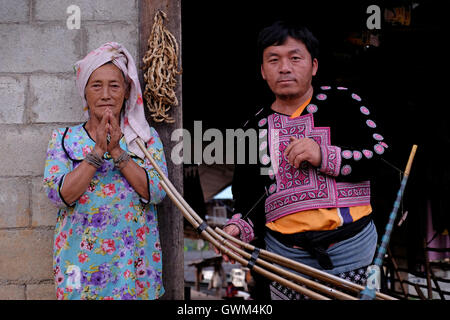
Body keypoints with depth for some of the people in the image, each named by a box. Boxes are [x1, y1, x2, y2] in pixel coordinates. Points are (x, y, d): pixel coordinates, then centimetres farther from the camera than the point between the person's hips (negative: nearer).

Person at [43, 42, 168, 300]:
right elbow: (59, 195, -10)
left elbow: (157, 192, -10)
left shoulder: (146, 136, 3)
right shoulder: (64, 138, 3)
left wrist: (117, 151, -17)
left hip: (134, 259, 0)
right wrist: (98, 151, -18)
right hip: (81, 262, 0)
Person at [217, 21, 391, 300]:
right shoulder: (254, 128, 8)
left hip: (352, 248, -2)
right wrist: (239, 229, -9)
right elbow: (248, 199, 11)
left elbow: (384, 155, -7)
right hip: (285, 253, 2)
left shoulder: (344, 103, 0)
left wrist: (324, 156, -18)